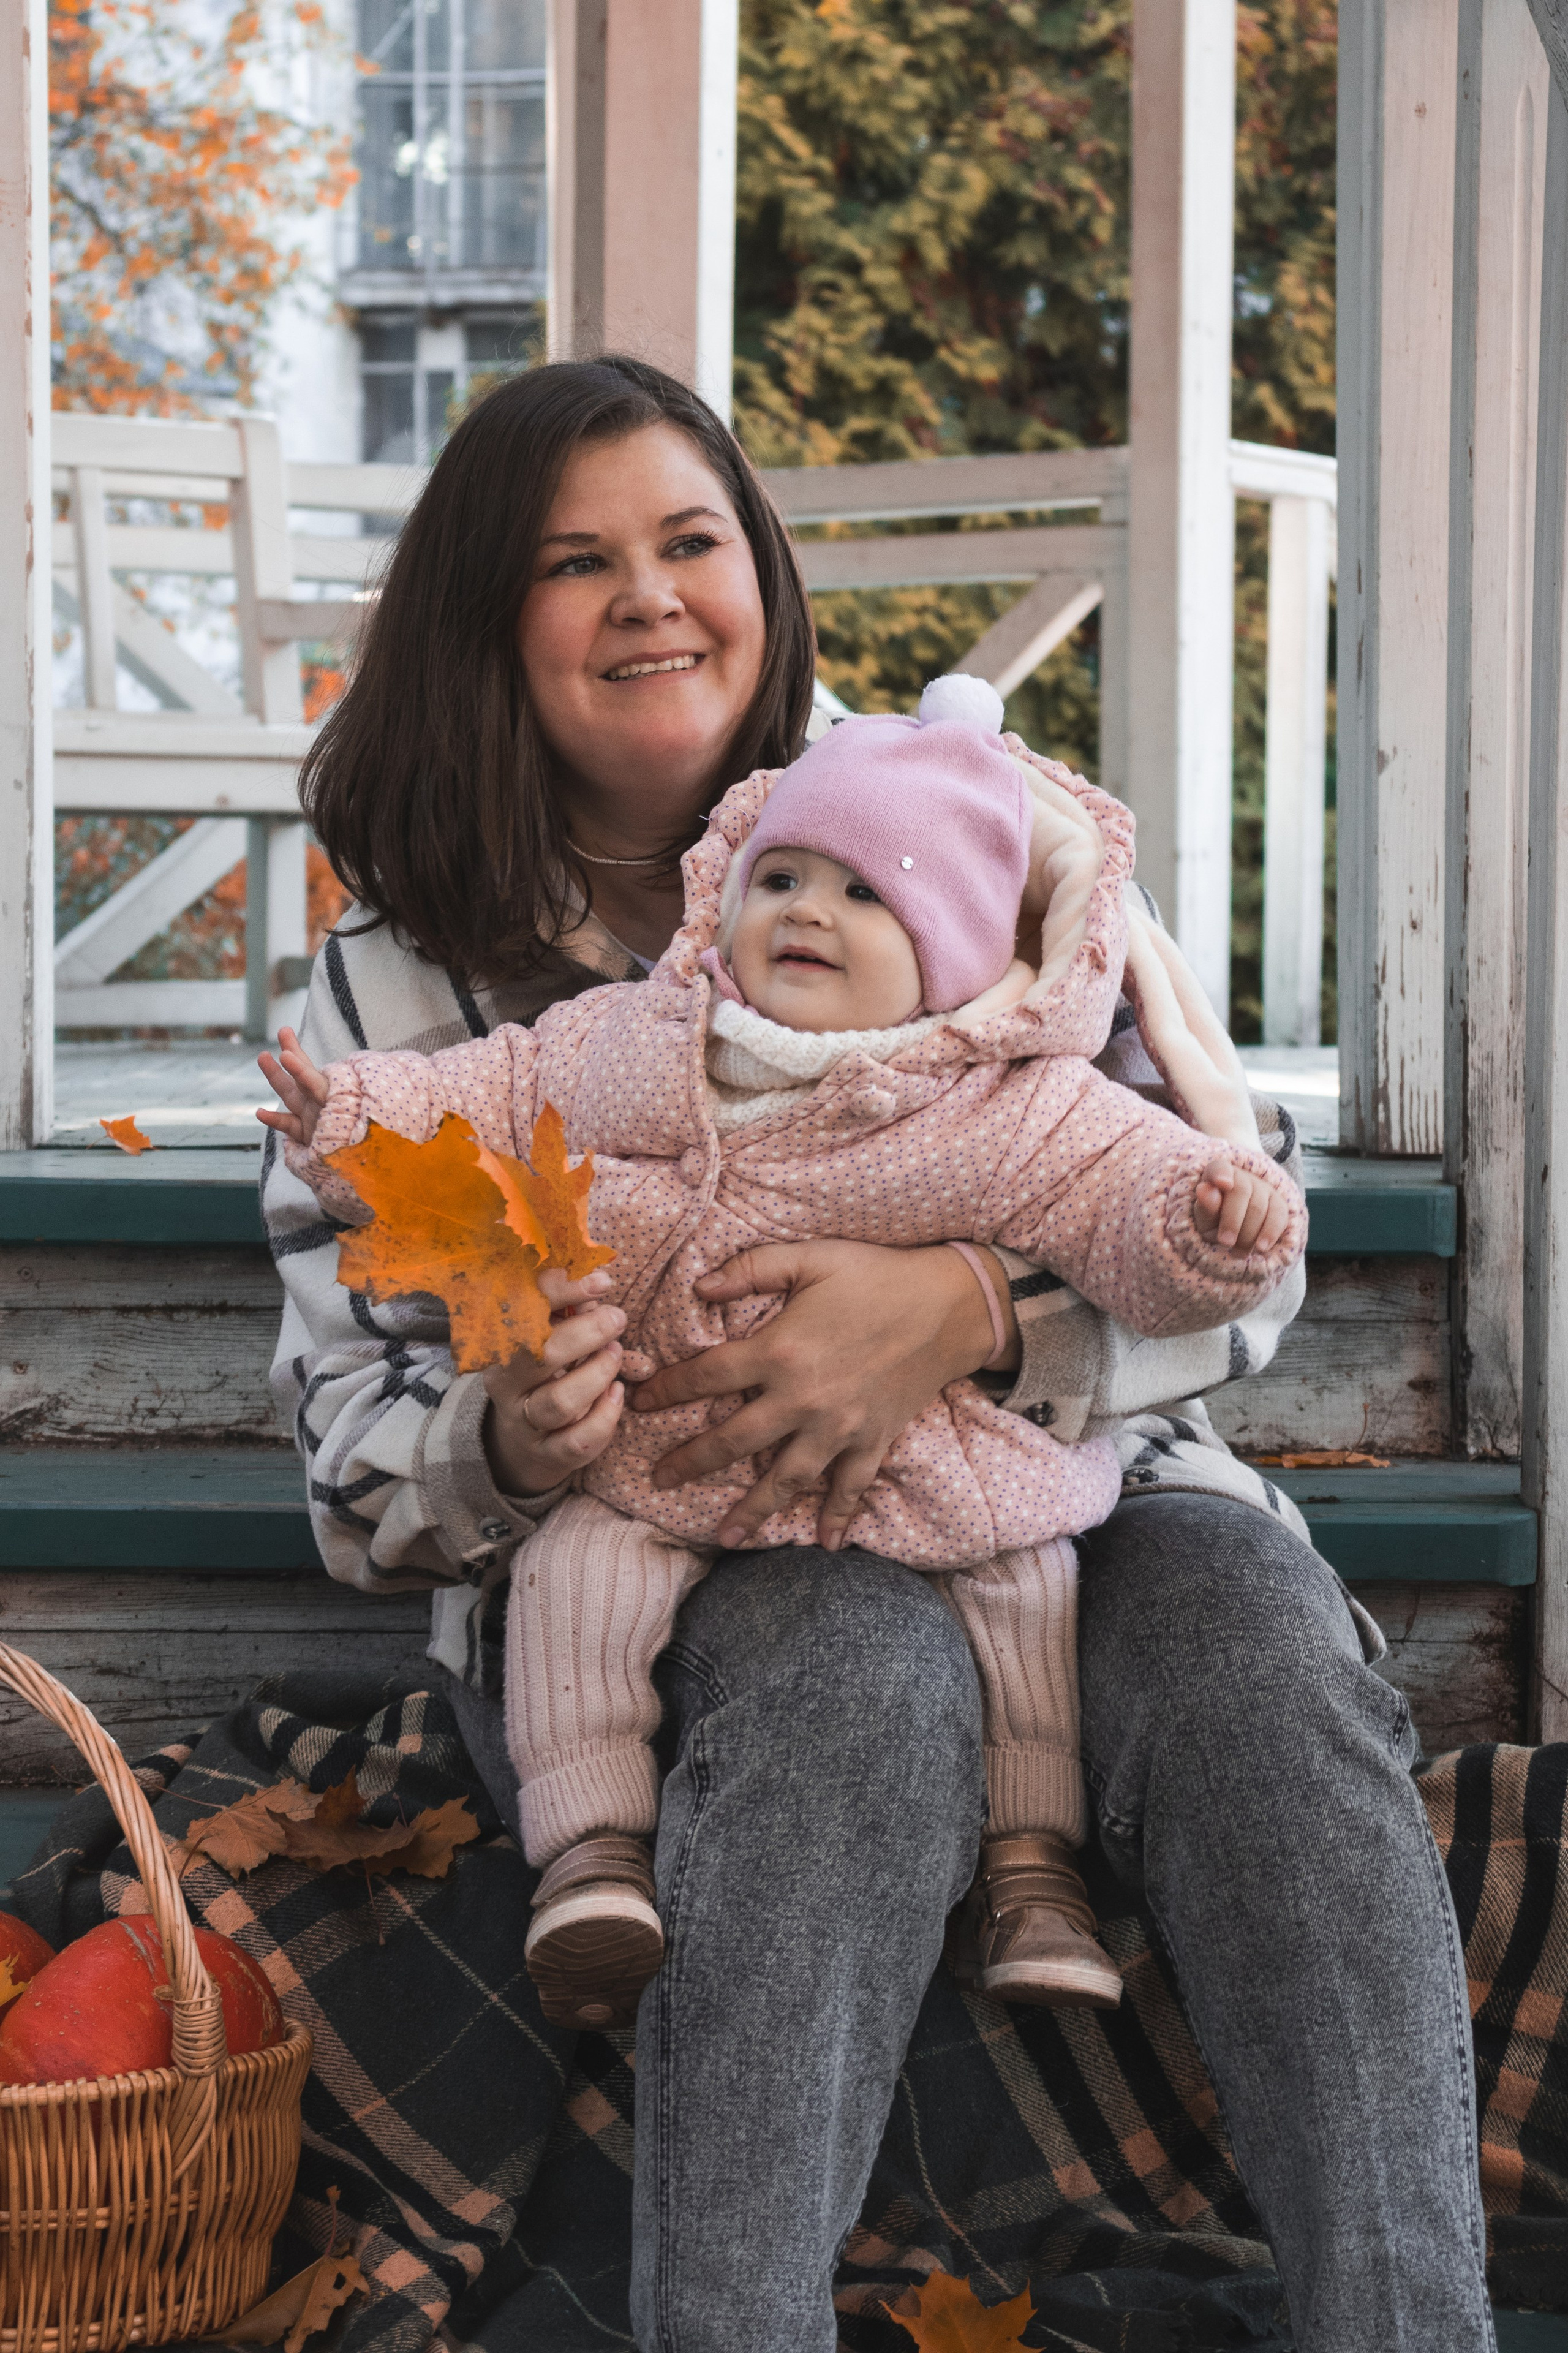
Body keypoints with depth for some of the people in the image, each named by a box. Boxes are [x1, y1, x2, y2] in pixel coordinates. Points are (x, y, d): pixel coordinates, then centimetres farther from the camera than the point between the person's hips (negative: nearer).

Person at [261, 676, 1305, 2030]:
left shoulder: (1018, 1112, -6)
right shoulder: (627, 1047, 5)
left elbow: (1127, 1207, -11)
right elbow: (498, 1099, 14)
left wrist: (1215, 1223, -32)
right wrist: (357, 1125, 2)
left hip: (932, 1475, -2)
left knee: (1023, 1580, -17)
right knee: (577, 1570, -19)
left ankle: (1035, 1861, 0)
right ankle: (590, 1845, -10)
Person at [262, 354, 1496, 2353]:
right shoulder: (393, 999, 8)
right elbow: (354, 1463, 6)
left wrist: (967, 1304, -24)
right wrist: (507, 1439, -20)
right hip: (634, 1571, -1)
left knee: (1260, 1644, -30)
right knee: (863, 1666, -35)